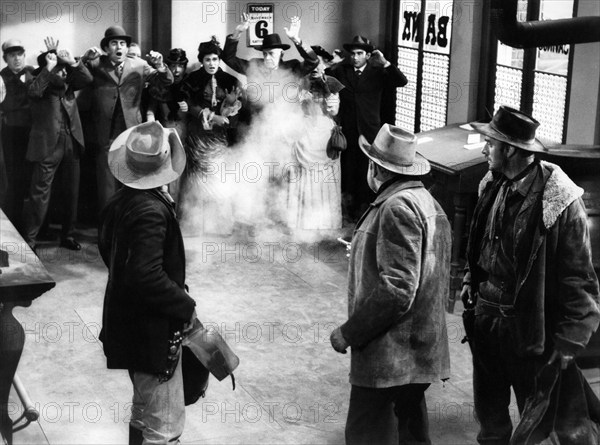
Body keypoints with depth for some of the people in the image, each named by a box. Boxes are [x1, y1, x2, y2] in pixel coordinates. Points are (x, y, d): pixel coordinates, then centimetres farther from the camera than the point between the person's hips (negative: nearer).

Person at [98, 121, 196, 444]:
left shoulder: (121, 200, 2)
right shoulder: (152, 211, -27)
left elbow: (106, 244, 18)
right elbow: (148, 276, -31)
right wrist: (185, 307, -19)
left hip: (128, 325, 10)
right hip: (154, 332, -10)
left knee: (144, 411, 25)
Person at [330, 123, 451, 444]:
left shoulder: (398, 207, -17)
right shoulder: (426, 202, 15)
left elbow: (396, 291, -23)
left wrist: (349, 333, -16)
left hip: (389, 355, -10)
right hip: (420, 354, 10)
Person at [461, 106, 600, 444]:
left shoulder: (560, 202, -21)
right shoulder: (494, 186, 0)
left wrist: (567, 345, -17)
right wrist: (471, 279, 10)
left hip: (531, 331, -6)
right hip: (487, 316, 6)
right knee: (489, 410, 21)